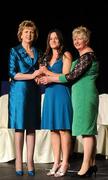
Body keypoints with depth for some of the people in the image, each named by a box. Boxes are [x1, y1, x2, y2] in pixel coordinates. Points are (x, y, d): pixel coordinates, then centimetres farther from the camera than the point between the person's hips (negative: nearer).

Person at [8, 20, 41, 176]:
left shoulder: (37, 52, 16)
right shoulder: (15, 51, 2)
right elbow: (12, 73, -7)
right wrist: (31, 76, -14)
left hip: (34, 91, 4)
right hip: (19, 90, -4)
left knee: (32, 127, 1)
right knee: (19, 127, -4)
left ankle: (30, 161, 4)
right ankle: (18, 161, 1)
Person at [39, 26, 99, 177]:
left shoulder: (87, 55, -13)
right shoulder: (83, 55, 18)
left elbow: (72, 76, -16)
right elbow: (75, 76, 18)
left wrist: (51, 78, -6)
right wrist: (49, 73, 16)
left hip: (85, 95, -10)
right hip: (81, 95, 10)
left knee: (86, 130, -9)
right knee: (89, 130, 11)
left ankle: (85, 167, -8)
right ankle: (91, 164, 15)